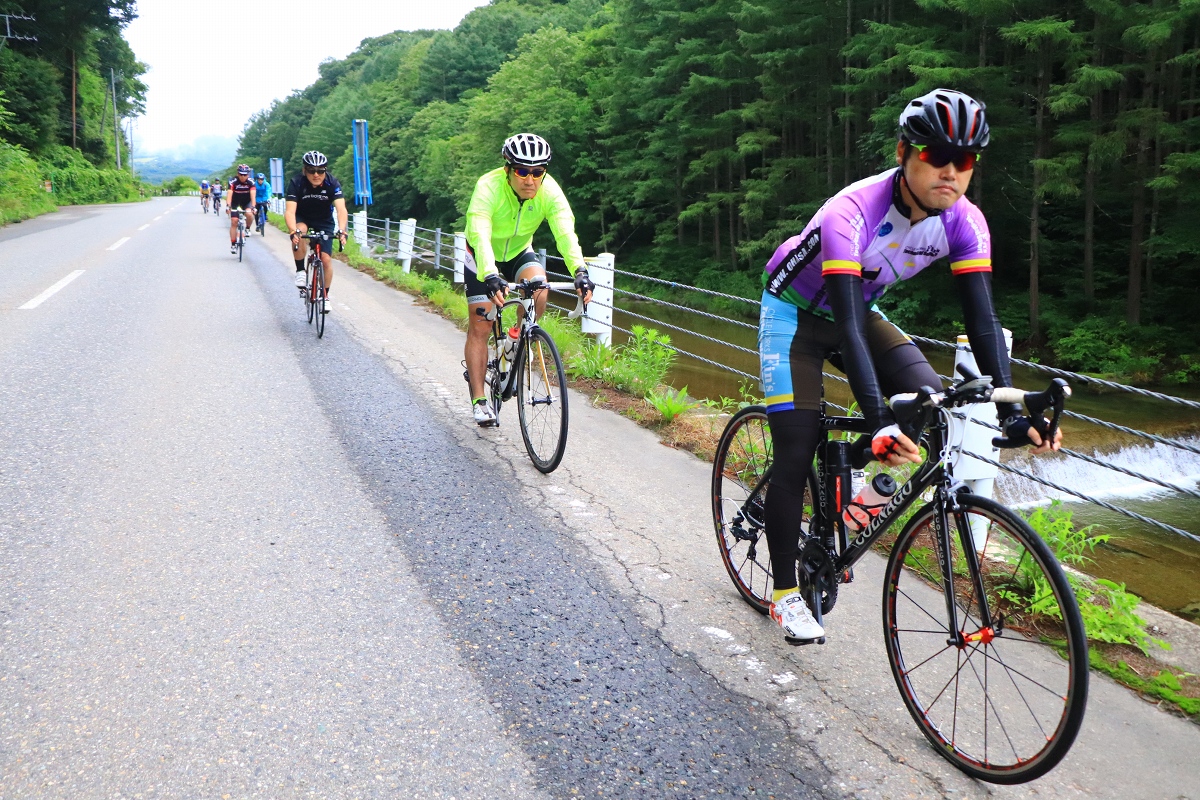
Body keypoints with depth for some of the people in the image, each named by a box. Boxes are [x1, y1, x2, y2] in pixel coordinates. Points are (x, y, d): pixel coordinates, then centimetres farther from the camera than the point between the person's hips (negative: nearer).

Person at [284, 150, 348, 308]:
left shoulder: (332, 183, -26)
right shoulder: (296, 183, -27)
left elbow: (341, 209, -36)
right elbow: (290, 211, -36)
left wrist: (341, 231, -53)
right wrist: (294, 232, -54)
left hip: (324, 221, 1)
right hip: (302, 218, -1)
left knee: (325, 258, -7)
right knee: (300, 233, -35)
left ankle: (325, 295, 13)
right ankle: (300, 271, -16)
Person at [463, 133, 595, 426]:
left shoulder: (550, 190, -26)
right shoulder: (488, 187, -34)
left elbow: (565, 231, -38)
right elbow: (480, 236, -46)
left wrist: (580, 270, -55)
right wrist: (490, 276, -63)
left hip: (519, 252, 3)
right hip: (482, 257, -2)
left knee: (539, 287, -28)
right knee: (480, 325, -7)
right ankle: (479, 400, 2)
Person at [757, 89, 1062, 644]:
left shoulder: (964, 222, -19)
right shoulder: (851, 214, -36)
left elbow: (982, 319, -19)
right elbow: (848, 326, -42)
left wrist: (1011, 410, -30)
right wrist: (879, 421, -51)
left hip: (859, 309, 5)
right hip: (795, 311, -5)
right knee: (797, 453, -9)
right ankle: (785, 594, 6)